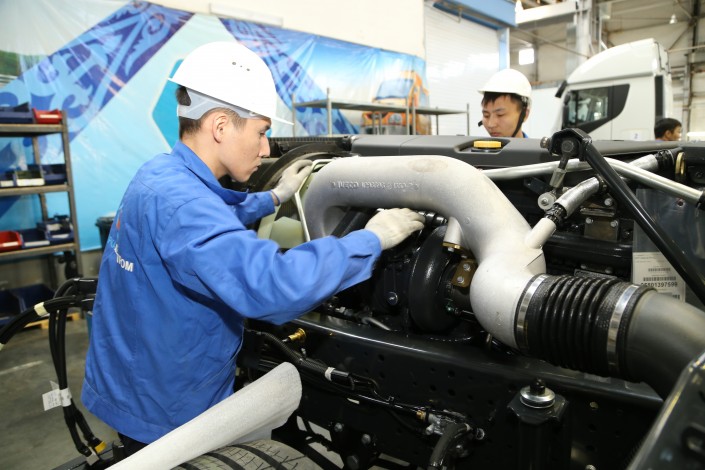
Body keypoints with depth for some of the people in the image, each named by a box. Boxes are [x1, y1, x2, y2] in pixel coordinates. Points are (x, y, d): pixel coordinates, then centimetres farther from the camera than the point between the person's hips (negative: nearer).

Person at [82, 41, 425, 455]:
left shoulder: (163, 176, -2)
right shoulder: (177, 201, -34)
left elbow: (215, 220, 20)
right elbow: (273, 286, -46)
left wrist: (275, 197, 17)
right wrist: (373, 238, -33)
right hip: (161, 413, -9)